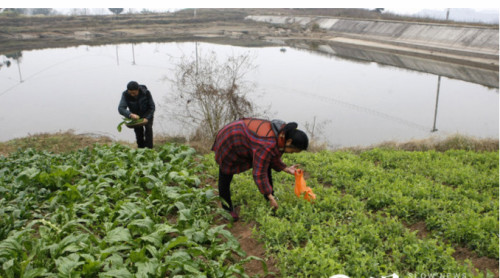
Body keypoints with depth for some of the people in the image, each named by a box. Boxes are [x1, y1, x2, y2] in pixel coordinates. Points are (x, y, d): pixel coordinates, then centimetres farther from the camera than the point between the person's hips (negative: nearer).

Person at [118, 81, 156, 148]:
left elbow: (152, 107, -18)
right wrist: (130, 115, -51)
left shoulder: (146, 93, -28)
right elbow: (121, 108, -33)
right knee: (138, 131, -5)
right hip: (135, 116, 2)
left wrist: (147, 118, -29)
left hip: (147, 114, -2)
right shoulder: (125, 95, -26)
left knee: (148, 128, -19)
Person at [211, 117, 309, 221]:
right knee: (225, 177, 5)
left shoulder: (283, 135, -13)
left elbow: (273, 158, 3)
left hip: (247, 138, 8)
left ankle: (270, 205, 7)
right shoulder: (267, 145, -40)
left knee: (266, 165, -2)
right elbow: (259, 173, -33)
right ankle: (227, 209, 25)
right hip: (229, 143, -8)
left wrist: (286, 169, -11)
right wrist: (270, 197, -27)